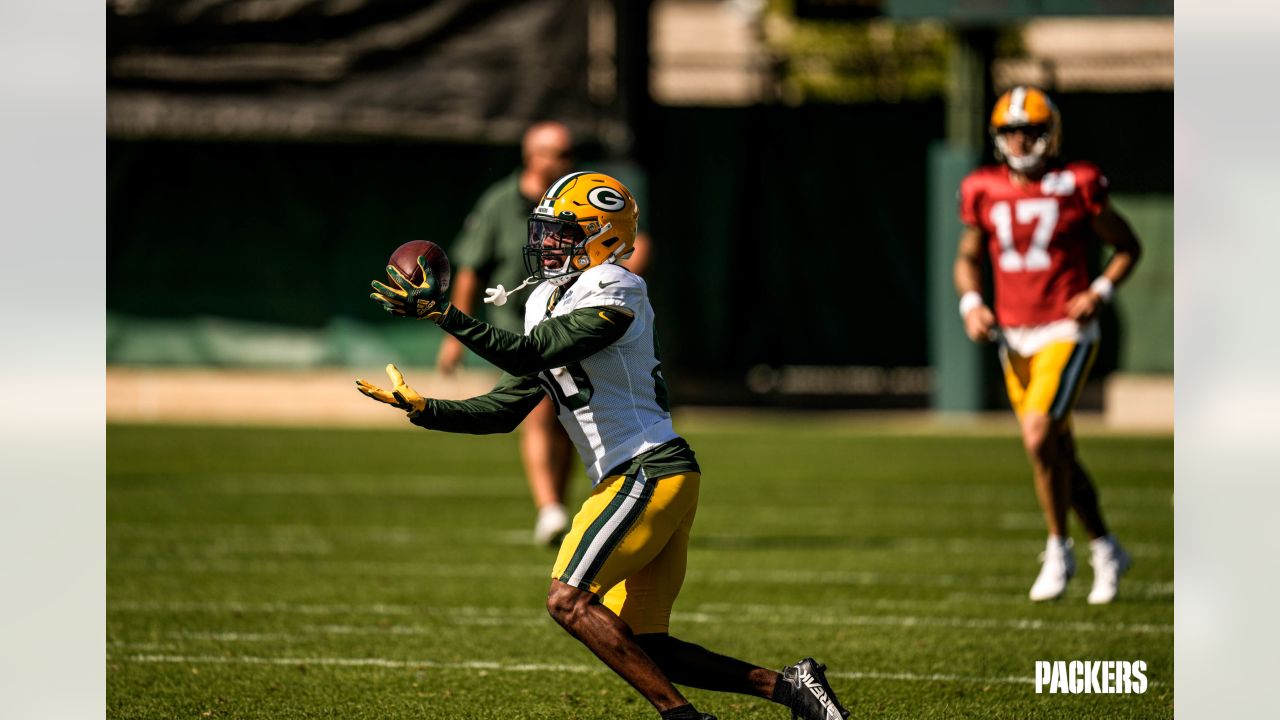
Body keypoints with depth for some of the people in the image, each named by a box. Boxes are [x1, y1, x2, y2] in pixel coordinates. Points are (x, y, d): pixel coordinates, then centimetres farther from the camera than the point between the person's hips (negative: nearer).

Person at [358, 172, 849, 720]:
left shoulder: (612, 295, -11)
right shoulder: (550, 301, 17)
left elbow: (530, 355, -22)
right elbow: (504, 410, 18)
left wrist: (441, 312, -26)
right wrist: (422, 409, 7)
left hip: (649, 473, -10)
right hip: (632, 481, 10)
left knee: (568, 601, -18)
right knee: (642, 647, 6)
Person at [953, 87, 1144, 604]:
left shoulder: (1076, 188, -8)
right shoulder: (986, 192, 3)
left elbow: (1127, 246, 3)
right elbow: (967, 257, 16)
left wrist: (1099, 292, -12)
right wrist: (971, 303, -2)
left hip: (1065, 333, -5)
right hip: (1014, 338, 5)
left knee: (1039, 437, -19)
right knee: (1059, 453, 11)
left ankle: (1058, 549, -2)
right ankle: (1105, 549, 27)